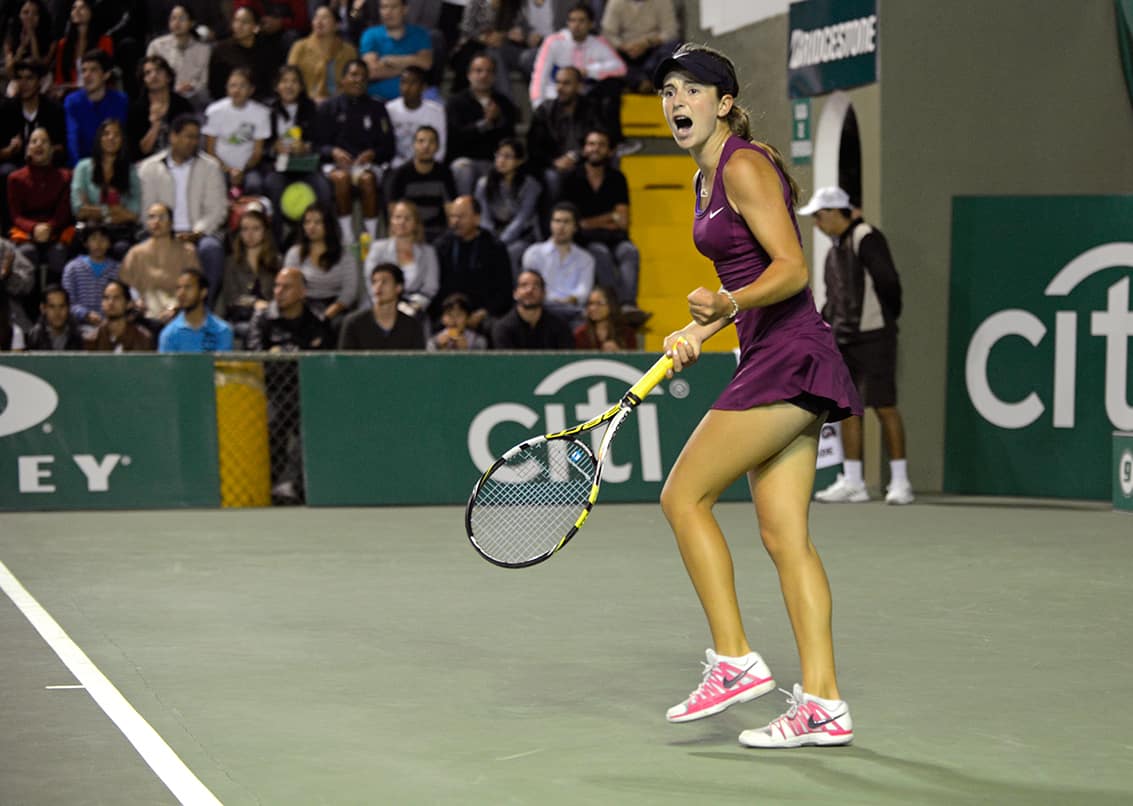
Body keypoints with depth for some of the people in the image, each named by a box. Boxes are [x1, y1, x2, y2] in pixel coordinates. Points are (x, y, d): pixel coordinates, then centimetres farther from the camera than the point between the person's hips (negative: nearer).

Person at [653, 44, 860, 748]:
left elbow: (792, 269, -18)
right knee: (785, 535, 5)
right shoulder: (708, 180, 18)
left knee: (683, 496, -7)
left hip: (788, 359, -10)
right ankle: (824, 705, 4)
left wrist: (731, 305, -34)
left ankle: (735, 661, -4)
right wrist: (701, 328, 15)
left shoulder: (745, 167, -11)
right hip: (772, 360, 10)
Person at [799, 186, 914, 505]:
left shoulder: (866, 239, -11)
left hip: (873, 338, -9)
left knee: (884, 406, -5)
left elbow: (888, 283, -14)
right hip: (844, 341, 9)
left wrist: (885, 319, -7)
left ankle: (900, 482, 1)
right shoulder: (835, 249, 16)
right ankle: (852, 482, 12)